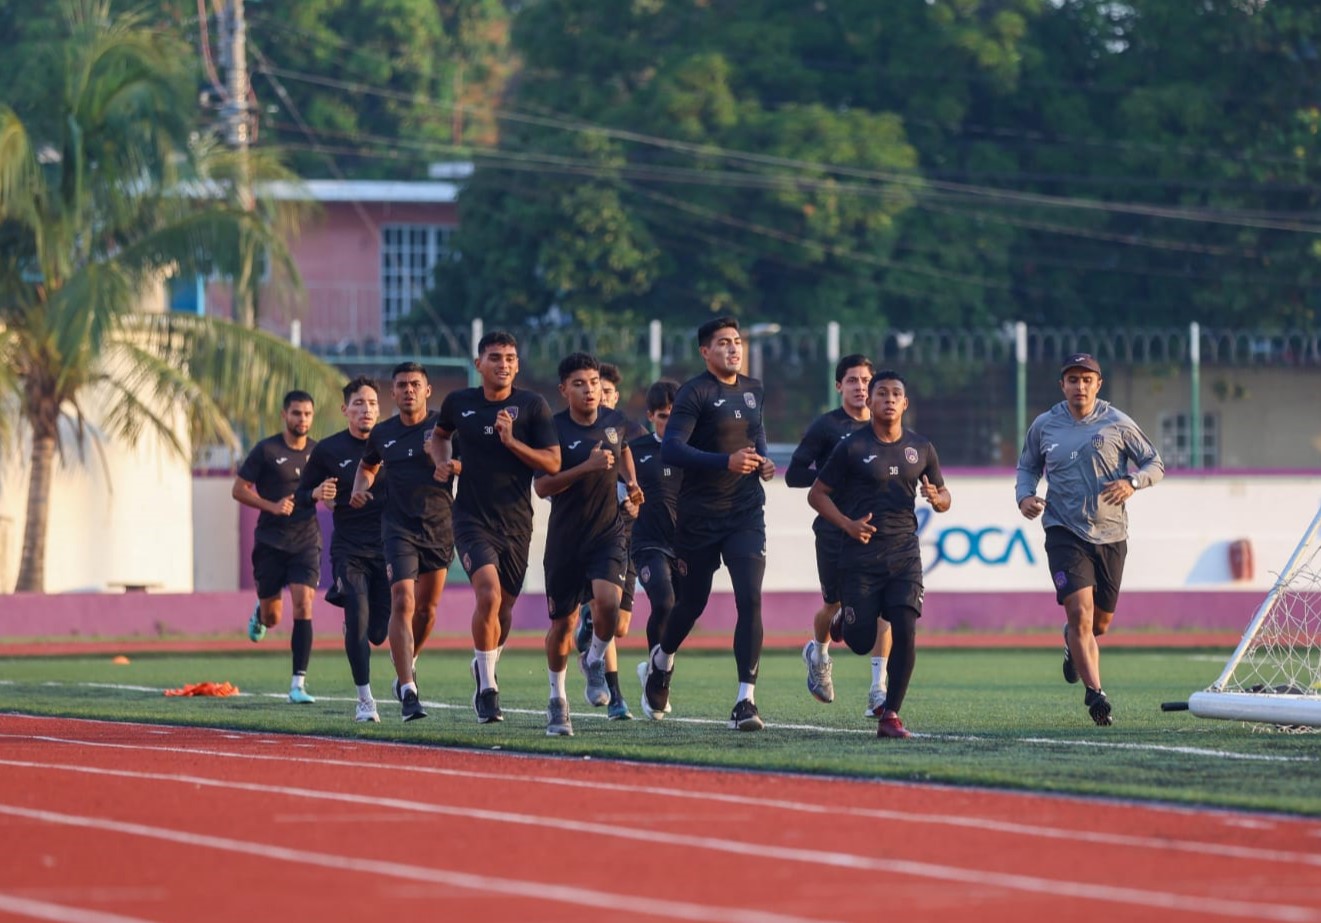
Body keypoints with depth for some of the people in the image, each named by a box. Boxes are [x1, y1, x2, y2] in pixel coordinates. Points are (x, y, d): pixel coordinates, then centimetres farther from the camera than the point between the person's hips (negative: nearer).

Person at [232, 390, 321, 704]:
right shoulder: (266, 450, -4)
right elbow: (239, 489, -2)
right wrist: (272, 506, -15)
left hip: (306, 541, 2)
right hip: (270, 543, -2)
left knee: (303, 606, -15)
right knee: (272, 618, 4)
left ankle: (299, 683, -13)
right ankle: (259, 612, 45)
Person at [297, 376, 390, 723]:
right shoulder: (328, 450, 1)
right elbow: (301, 495, 8)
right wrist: (318, 494, -14)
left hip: (386, 547, 1)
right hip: (348, 548, -1)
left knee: (378, 633, 0)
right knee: (358, 620, -16)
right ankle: (365, 699, -3)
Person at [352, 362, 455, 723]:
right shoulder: (383, 433, 8)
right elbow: (368, 465, 27)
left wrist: (452, 466, -23)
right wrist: (361, 488, 7)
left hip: (440, 527, 0)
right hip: (398, 527, 0)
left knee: (427, 609, 10)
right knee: (403, 602, -16)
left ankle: (408, 664, 40)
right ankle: (408, 689, -20)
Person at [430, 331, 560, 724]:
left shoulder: (533, 406, -3)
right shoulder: (459, 402, 3)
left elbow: (553, 463, -7)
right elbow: (440, 435, 25)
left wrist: (511, 441, -18)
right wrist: (442, 463, 5)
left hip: (515, 523, 1)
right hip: (472, 519, -1)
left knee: (504, 607, 9)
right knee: (489, 595, -22)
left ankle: (485, 672, 38)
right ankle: (487, 688, -11)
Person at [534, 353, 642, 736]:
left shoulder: (615, 420, 2)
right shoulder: (554, 429, -11)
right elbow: (541, 486, -18)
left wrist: (631, 482, 11)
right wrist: (586, 467, -27)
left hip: (609, 532, 2)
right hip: (566, 536, -2)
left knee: (608, 600, -23)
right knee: (562, 622, 5)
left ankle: (594, 661, 8)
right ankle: (557, 698, 26)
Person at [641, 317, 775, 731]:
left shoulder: (753, 390, 10)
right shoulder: (696, 393, -11)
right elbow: (670, 450, -22)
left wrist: (763, 460, 9)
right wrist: (726, 462, -30)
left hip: (746, 513, 4)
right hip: (699, 517, -4)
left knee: (750, 600, -12)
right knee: (692, 603, 10)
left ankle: (746, 701, -14)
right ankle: (660, 662, 42)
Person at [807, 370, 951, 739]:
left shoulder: (921, 448, 7)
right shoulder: (852, 447, -4)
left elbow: (944, 496, 17)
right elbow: (817, 494, 1)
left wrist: (936, 498, -8)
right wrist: (847, 523, -15)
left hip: (904, 554, 2)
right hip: (860, 554, -2)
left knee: (905, 632, -12)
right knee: (862, 643, 0)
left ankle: (891, 715, -2)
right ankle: (844, 619, 38)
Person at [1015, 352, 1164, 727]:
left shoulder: (1118, 424, 0)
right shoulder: (1044, 426, 4)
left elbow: (1155, 464, 5)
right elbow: (1028, 467, 19)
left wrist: (1132, 482, -16)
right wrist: (1024, 495, -2)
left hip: (1110, 534, 1)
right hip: (1064, 531, -1)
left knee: (1101, 620, 12)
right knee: (1080, 610, -19)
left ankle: (1073, 643, 49)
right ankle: (1095, 693, -17)